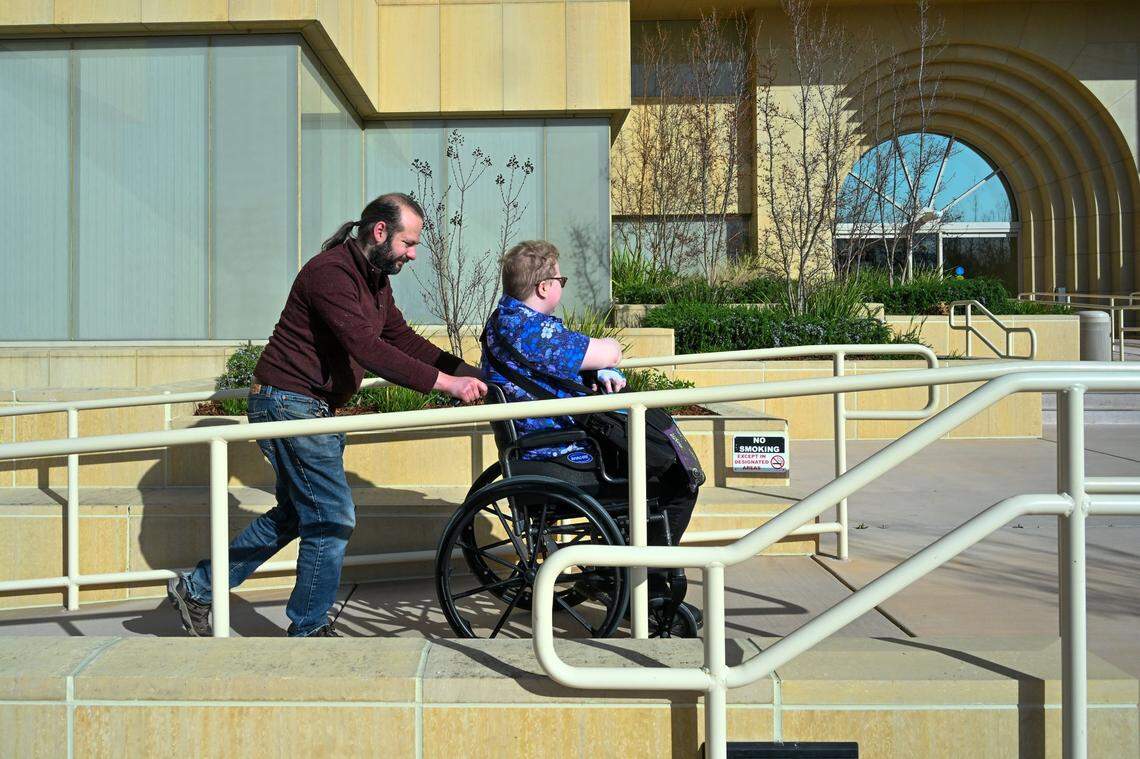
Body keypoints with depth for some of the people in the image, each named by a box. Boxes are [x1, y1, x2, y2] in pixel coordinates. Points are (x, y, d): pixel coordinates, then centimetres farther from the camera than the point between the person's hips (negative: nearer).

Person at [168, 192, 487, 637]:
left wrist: (468, 373, 2)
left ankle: (197, 589, 29)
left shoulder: (374, 279, 12)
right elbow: (366, 348, -32)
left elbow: (402, 338, 13)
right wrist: (443, 382, -35)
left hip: (311, 408, 11)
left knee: (293, 515, 19)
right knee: (333, 519, -5)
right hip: (290, 404, -11)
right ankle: (309, 629, 12)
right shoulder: (331, 272, -21)